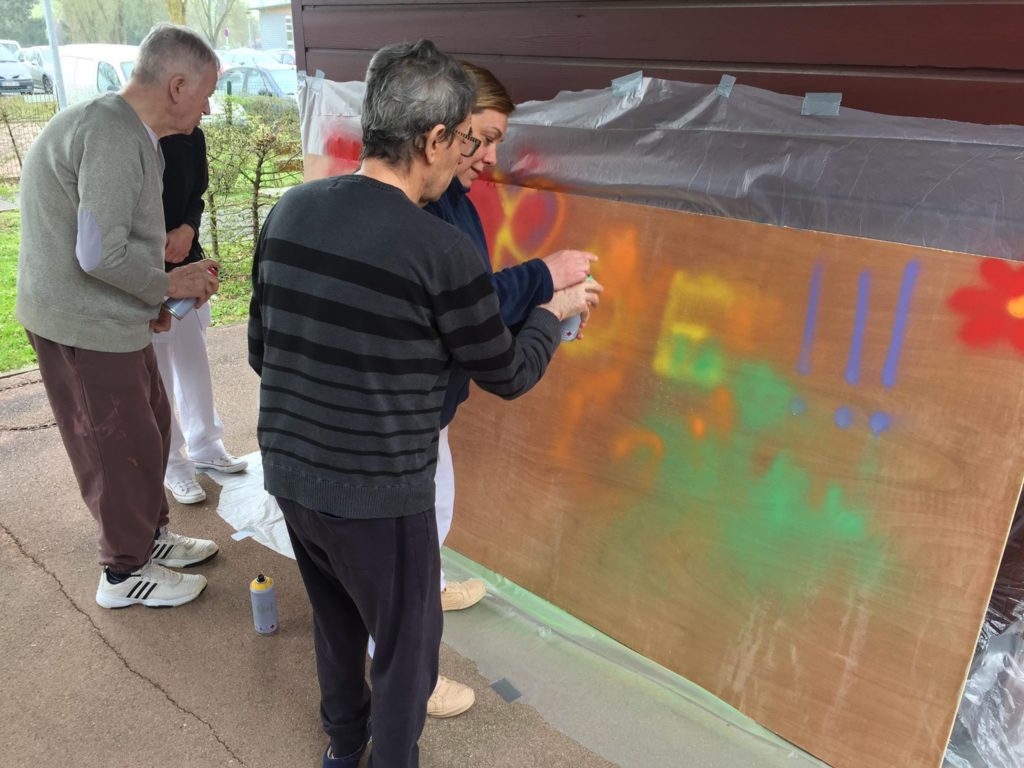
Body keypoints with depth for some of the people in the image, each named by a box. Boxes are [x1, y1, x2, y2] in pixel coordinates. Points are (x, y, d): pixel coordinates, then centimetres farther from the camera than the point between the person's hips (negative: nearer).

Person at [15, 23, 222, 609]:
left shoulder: (124, 131, 11)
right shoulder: (112, 136, -22)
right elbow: (101, 253, -28)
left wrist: (149, 296, 9)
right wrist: (170, 284, -12)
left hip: (110, 318, 10)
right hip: (84, 327, -10)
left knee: (152, 426, 19)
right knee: (123, 448, 4)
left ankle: (152, 537, 38)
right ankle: (125, 573, 23)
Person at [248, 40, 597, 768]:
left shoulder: (290, 210, -3)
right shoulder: (442, 251, -21)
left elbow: (260, 352, 6)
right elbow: (509, 375, -7)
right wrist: (554, 312, 11)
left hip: (289, 474, 7)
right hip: (379, 496, -7)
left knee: (336, 618, 30)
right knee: (407, 644, 19)